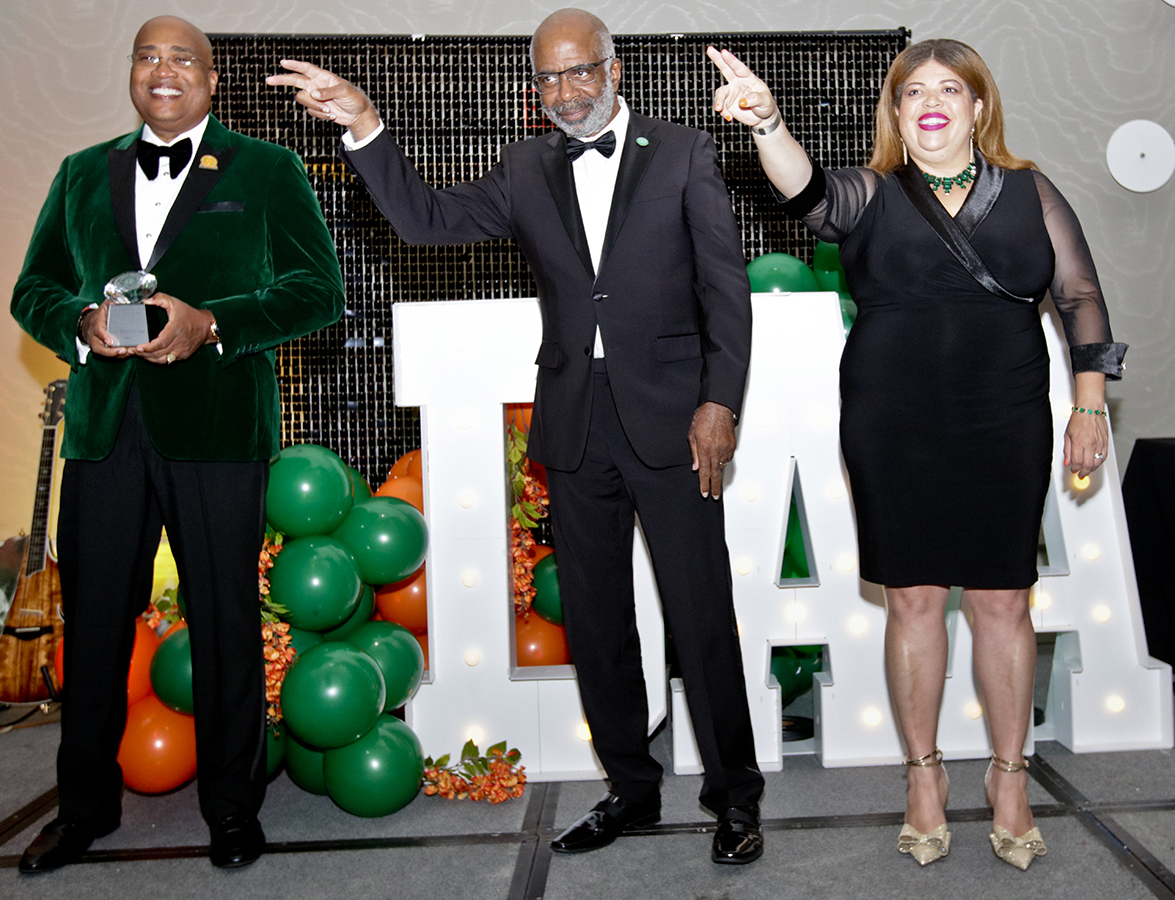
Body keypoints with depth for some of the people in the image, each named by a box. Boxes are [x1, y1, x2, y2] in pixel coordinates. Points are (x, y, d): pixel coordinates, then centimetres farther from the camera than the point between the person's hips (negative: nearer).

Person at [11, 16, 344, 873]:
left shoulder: (267, 170, 7)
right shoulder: (81, 174, 18)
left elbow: (320, 289, -1)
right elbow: (33, 289, 17)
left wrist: (211, 322, -14)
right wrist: (83, 322, -6)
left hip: (217, 424, -3)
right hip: (104, 425, 4)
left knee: (225, 620, 4)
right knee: (93, 618, 9)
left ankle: (233, 804, 20)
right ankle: (86, 803, 28)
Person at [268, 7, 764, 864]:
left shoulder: (685, 155, 2)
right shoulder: (527, 170, 11)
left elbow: (726, 287, -2)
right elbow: (427, 219, 6)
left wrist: (719, 402, -10)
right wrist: (364, 126, -5)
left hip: (669, 421, -3)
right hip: (575, 427, 4)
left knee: (703, 615, 1)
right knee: (595, 620, 11)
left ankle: (735, 795, 19)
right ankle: (631, 786, 29)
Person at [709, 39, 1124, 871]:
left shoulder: (1030, 192, 10)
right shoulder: (872, 194, 5)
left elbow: (1081, 298, 10)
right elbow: (807, 191, -16)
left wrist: (1091, 405, 3)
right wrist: (767, 120, -36)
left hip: (1006, 427, 1)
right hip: (894, 428, -1)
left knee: (1003, 600, 4)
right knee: (914, 598, 5)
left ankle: (1010, 780, 21)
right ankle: (925, 774, 21)